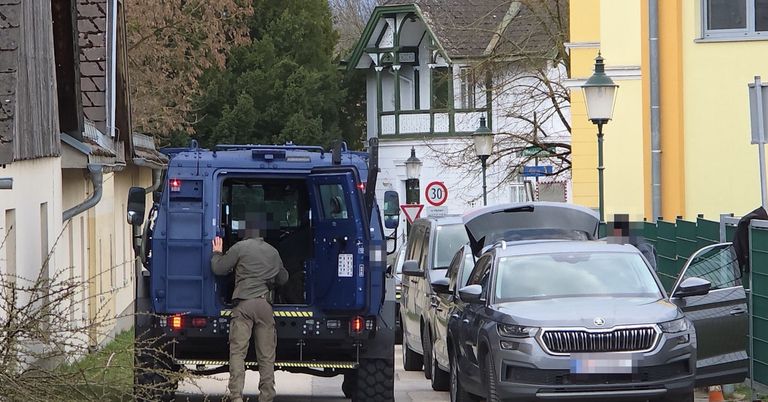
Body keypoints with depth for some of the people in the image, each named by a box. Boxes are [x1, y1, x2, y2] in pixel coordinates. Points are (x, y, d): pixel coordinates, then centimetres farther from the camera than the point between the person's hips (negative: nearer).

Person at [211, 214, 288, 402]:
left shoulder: (240, 247, 3)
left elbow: (219, 269, 4)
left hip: (244, 303, -4)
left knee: (237, 353, -7)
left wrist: (217, 253, 23)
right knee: (266, 356, 6)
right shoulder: (273, 252, 19)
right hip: (265, 304, 4)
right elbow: (283, 278, 31)